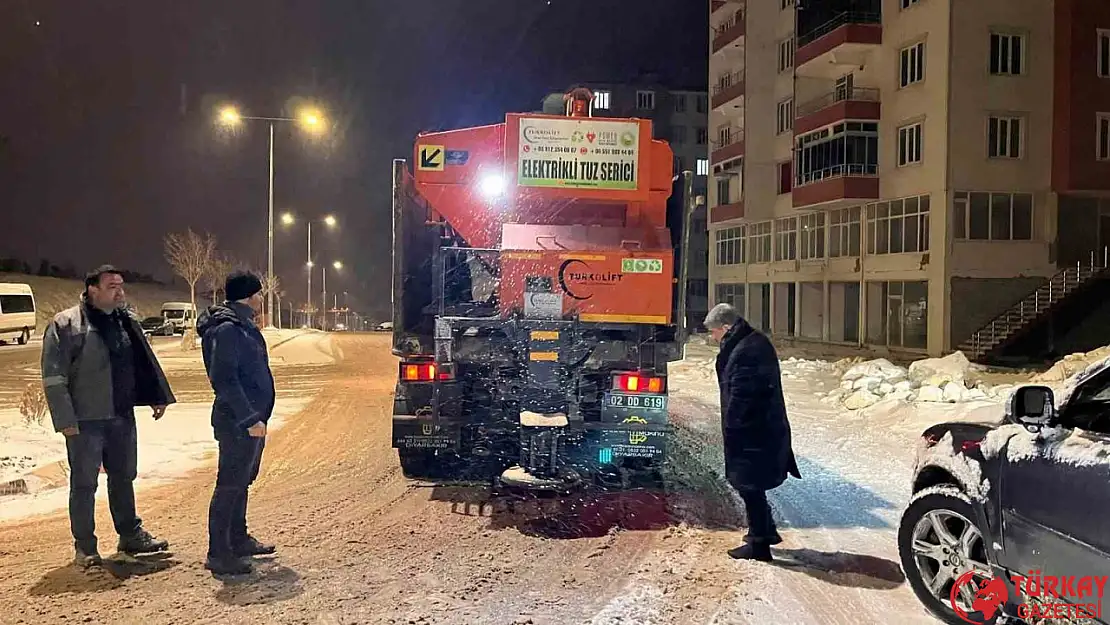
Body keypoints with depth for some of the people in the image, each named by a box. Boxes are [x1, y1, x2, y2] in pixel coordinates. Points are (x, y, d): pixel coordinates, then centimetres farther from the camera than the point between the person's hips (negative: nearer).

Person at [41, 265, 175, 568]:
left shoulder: (127, 322, 10)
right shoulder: (65, 325, -10)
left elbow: (146, 362, 18)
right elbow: (53, 377, -12)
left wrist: (159, 397, 13)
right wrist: (65, 419, -16)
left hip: (122, 417, 6)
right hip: (85, 421, -6)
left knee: (123, 477, 16)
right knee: (84, 484, 3)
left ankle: (130, 534, 28)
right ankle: (84, 546, 16)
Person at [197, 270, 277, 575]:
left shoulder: (243, 326, 15)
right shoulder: (227, 329, -17)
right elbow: (224, 380, -23)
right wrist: (249, 418, -24)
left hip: (252, 419, 10)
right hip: (238, 423, -10)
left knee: (242, 482, 19)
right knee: (229, 486, -4)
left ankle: (239, 540, 31)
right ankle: (218, 555, 3)